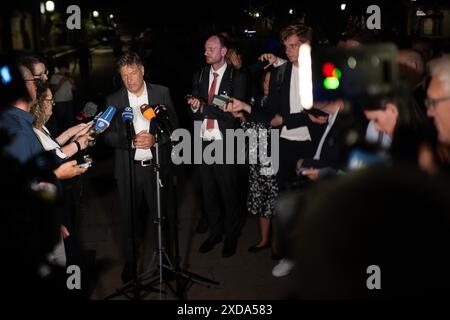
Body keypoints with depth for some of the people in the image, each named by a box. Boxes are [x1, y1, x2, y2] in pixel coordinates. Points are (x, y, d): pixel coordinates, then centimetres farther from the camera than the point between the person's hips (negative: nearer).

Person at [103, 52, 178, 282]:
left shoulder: (161, 93, 1)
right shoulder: (114, 100, 1)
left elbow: (174, 126, 1)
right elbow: (109, 136, -1)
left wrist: (155, 138, -17)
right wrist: (132, 141, -18)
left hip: (157, 166, 0)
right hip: (128, 169, 0)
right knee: (131, 217, 11)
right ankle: (130, 261, 29)